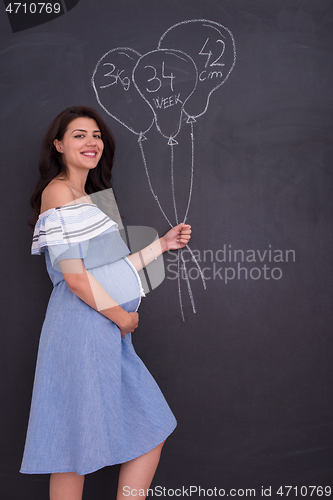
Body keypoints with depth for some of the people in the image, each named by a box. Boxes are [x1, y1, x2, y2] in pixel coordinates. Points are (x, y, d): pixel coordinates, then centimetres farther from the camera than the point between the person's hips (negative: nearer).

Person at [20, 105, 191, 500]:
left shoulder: (87, 197, 20)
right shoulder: (58, 191, -9)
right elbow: (74, 275, -18)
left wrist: (163, 244, 15)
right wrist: (120, 315, -7)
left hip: (109, 332, 10)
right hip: (84, 329, -9)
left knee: (152, 432, 12)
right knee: (75, 450, 4)